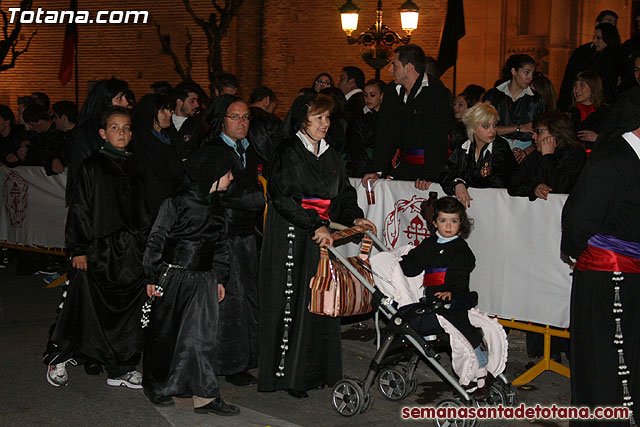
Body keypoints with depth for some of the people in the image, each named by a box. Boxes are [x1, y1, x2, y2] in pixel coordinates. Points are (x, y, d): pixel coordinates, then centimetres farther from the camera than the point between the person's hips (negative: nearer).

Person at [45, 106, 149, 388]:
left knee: (129, 310, 5)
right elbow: (80, 209, -4)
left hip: (131, 250, 5)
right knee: (87, 307, -2)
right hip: (98, 249, -4)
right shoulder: (93, 166, -2)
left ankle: (121, 368, 15)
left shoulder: (134, 167, 12)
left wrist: (145, 247, 10)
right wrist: (79, 249, -10)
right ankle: (58, 360, 16)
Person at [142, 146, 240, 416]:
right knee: (164, 335, 9)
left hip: (204, 280, 5)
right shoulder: (177, 202, -12)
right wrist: (152, 278, -8)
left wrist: (220, 278, 16)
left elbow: (220, 245, 18)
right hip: (172, 277, -5)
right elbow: (156, 240, -9)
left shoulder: (216, 204, 9)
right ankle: (155, 386, 27)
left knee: (202, 335, -1)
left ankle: (206, 396, 0)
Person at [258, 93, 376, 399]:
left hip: (320, 233, 7)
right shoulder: (288, 154, -9)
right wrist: (315, 226, -24)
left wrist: (354, 217, -2)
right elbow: (285, 198, -18)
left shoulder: (329, 155, 15)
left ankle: (315, 370, 19)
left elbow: (342, 193, 17)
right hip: (291, 236, -7)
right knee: (292, 302, -5)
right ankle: (287, 374, 3)